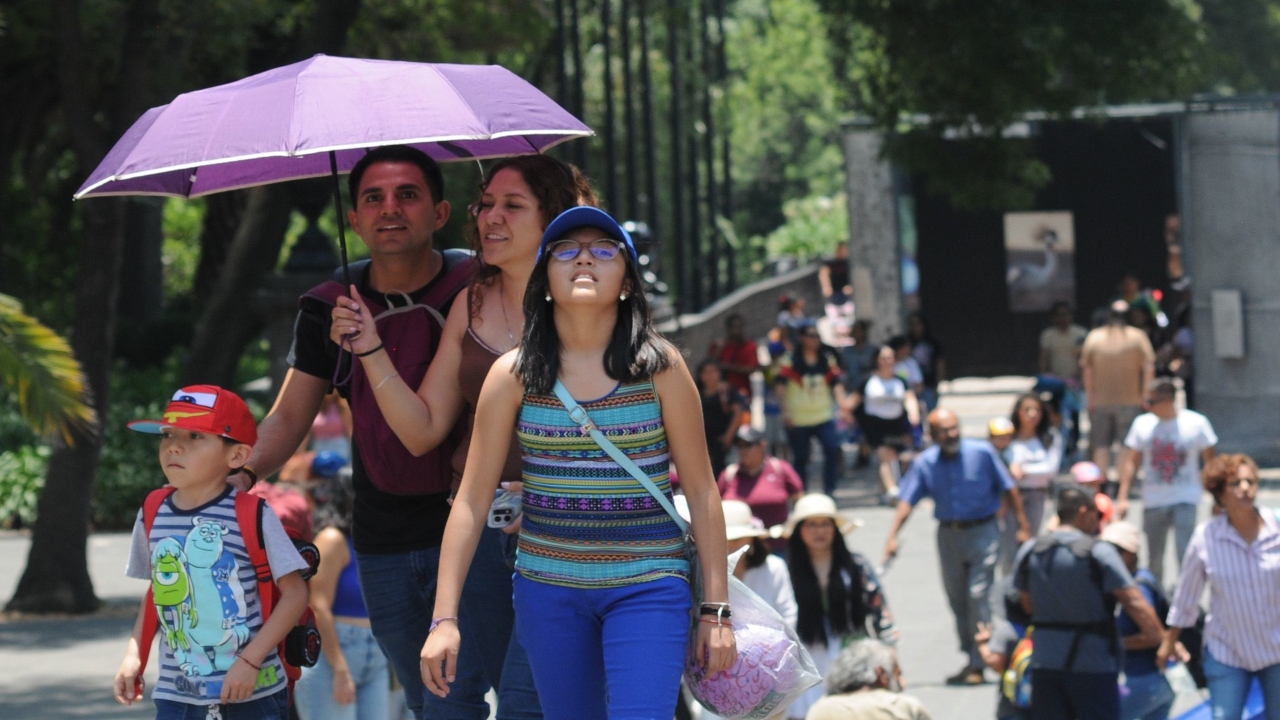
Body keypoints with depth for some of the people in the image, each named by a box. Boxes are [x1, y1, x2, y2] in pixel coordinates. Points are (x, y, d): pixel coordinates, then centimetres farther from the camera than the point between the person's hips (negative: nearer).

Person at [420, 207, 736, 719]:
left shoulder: (660, 367, -3)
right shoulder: (514, 374, 0)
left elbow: (700, 490, 1)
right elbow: (472, 499, 0)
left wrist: (716, 610, -2)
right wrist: (444, 617, -5)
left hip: (647, 585, -2)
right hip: (548, 589, 2)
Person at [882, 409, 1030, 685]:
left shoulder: (982, 453, -9)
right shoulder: (925, 463, -3)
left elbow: (1009, 489, -2)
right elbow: (907, 501, -7)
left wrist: (1023, 525, -2)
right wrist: (893, 536, -19)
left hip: (982, 531, -4)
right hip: (948, 535, 4)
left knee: (978, 596, -11)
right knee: (957, 600, 9)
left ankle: (978, 665, -7)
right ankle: (970, 658, 24)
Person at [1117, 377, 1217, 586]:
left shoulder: (1196, 423, -4)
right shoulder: (1143, 424, 3)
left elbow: (1211, 462, 3)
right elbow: (1131, 462, 8)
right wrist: (1122, 497, 2)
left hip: (1184, 500, -3)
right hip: (1152, 502, 3)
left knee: (1185, 555, -14)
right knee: (1154, 559, 9)